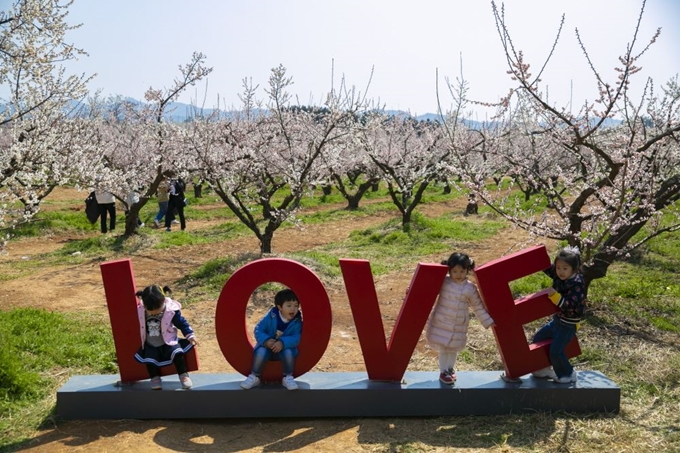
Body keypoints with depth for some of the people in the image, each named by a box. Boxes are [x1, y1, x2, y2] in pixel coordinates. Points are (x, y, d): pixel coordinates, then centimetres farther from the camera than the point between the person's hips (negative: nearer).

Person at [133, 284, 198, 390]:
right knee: (149, 359, -19)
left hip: (168, 342, -2)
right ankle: (155, 378, 5)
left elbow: (182, 323, -7)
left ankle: (183, 375, -6)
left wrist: (190, 335, -13)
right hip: (150, 345, 2)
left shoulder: (171, 310, -17)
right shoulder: (139, 311, -12)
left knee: (177, 352, -22)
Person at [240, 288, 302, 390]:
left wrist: (283, 343, -40)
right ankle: (254, 377, -9)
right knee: (261, 352, -32)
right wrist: (266, 341, -32)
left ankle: (288, 378, -9)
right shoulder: (270, 316, -15)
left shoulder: (297, 321, -13)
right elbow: (258, 330, -14)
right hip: (267, 347, 0)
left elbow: (296, 338, -23)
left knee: (288, 352, -33)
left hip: (285, 348, 0)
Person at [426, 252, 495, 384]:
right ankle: (443, 372, 23)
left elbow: (478, 307, 1)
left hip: (459, 325, 1)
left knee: (454, 348, 15)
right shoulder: (443, 281, -10)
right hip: (441, 323, -1)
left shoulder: (470, 288, -8)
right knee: (443, 348, 5)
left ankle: (450, 369, 37)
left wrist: (488, 321, 2)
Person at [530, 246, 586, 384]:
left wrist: (554, 295, -38)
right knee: (538, 339, 15)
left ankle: (568, 374, 13)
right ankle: (545, 369, 29)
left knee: (556, 351, -11)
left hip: (569, 324, -9)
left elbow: (569, 305, -30)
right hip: (557, 319, 9)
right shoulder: (558, 276, -3)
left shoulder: (577, 284, -24)